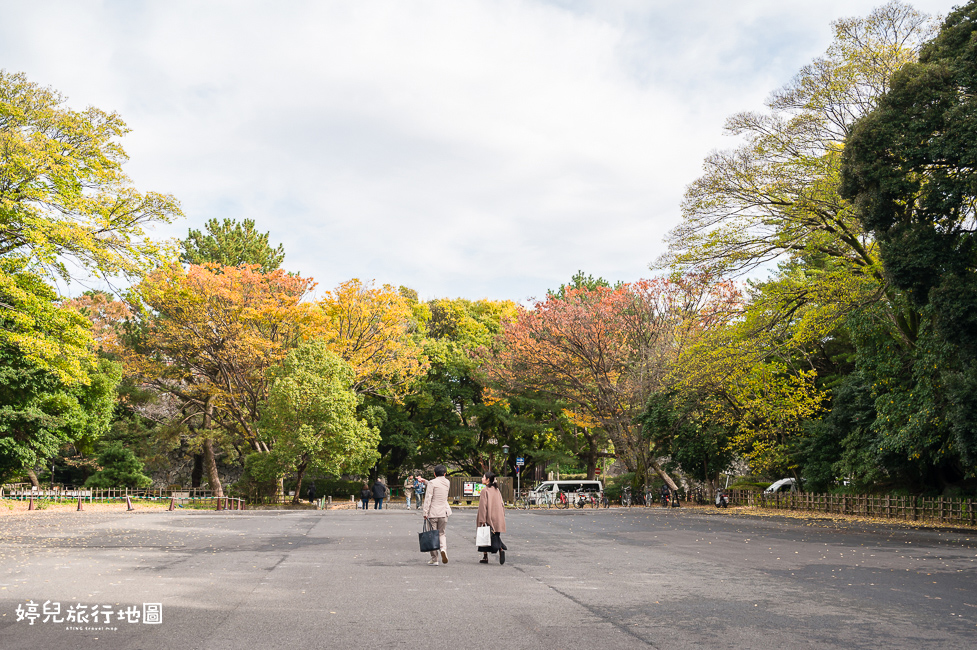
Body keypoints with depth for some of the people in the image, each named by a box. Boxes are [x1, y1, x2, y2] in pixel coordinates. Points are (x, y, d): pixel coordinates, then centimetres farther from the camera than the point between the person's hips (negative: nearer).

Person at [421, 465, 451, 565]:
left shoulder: (432, 483, -10)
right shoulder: (447, 483, 7)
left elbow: (428, 498, -13)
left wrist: (425, 512, -9)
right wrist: (425, 482, 30)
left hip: (433, 512, -4)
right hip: (444, 512, 4)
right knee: (441, 533, 15)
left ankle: (434, 559, 6)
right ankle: (443, 549, -14)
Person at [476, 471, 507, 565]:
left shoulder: (485, 490, -11)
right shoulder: (497, 490, 9)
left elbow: (483, 505, -14)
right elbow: (502, 504, 11)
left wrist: (482, 520, -14)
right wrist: (502, 517, 17)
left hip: (488, 518, -6)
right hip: (497, 518, 6)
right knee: (496, 536, 10)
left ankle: (485, 557, 10)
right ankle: (501, 550, -15)